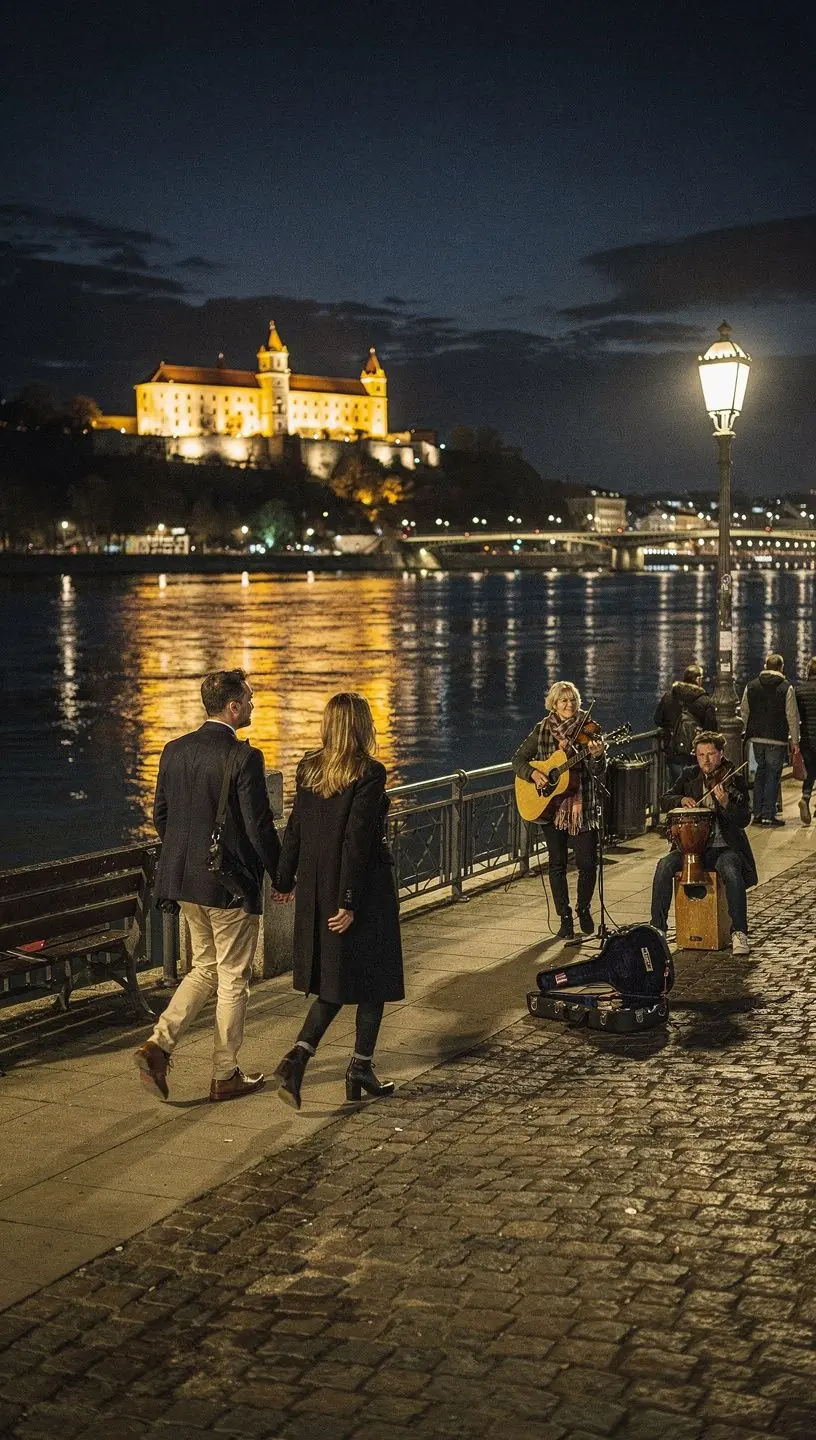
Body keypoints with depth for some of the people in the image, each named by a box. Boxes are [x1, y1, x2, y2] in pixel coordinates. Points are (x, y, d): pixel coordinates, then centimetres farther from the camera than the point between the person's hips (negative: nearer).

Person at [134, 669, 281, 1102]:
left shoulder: (174, 751, 4)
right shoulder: (243, 757, -17)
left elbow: (161, 816, 10)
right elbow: (259, 826, -15)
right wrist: (280, 876, -2)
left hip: (185, 882, 6)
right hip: (232, 886, -6)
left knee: (204, 968, 21)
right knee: (233, 979, 8)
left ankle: (159, 1043, 6)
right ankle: (225, 1075, 17)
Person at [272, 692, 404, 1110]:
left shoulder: (309, 768, 3)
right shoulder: (370, 773, -15)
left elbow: (294, 827, 6)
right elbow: (358, 838, -19)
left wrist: (285, 880, 14)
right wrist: (350, 902, -18)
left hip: (316, 887, 6)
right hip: (365, 887, -6)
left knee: (335, 982, 16)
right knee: (373, 980, 12)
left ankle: (297, 1056, -2)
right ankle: (361, 1069, 19)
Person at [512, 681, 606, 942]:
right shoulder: (542, 730, 3)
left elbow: (598, 771, -7)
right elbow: (518, 759, 6)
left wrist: (597, 756, -29)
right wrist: (532, 773, -13)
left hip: (582, 806, -1)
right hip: (551, 806, 1)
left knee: (588, 863, -2)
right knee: (557, 864, 5)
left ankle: (583, 909, 22)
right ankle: (565, 918, 14)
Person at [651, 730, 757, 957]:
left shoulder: (735, 780, -1)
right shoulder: (690, 776, 10)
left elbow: (744, 820, -9)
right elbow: (664, 801, 10)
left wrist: (725, 803, -28)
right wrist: (682, 799, -11)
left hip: (723, 847, -3)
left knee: (732, 873, -34)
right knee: (664, 866, -24)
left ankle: (739, 933, -22)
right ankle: (657, 928, -16)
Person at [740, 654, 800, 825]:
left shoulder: (751, 686, 4)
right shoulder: (787, 688, -8)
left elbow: (743, 710, 11)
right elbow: (792, 716, -7)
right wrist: (795, 740, 0)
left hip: (756, 737, 4)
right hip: (777, 739, -4)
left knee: (760, 771, 17)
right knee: (773, 775, 2)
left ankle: (757, 812, 17)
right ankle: (768, 815, 0)